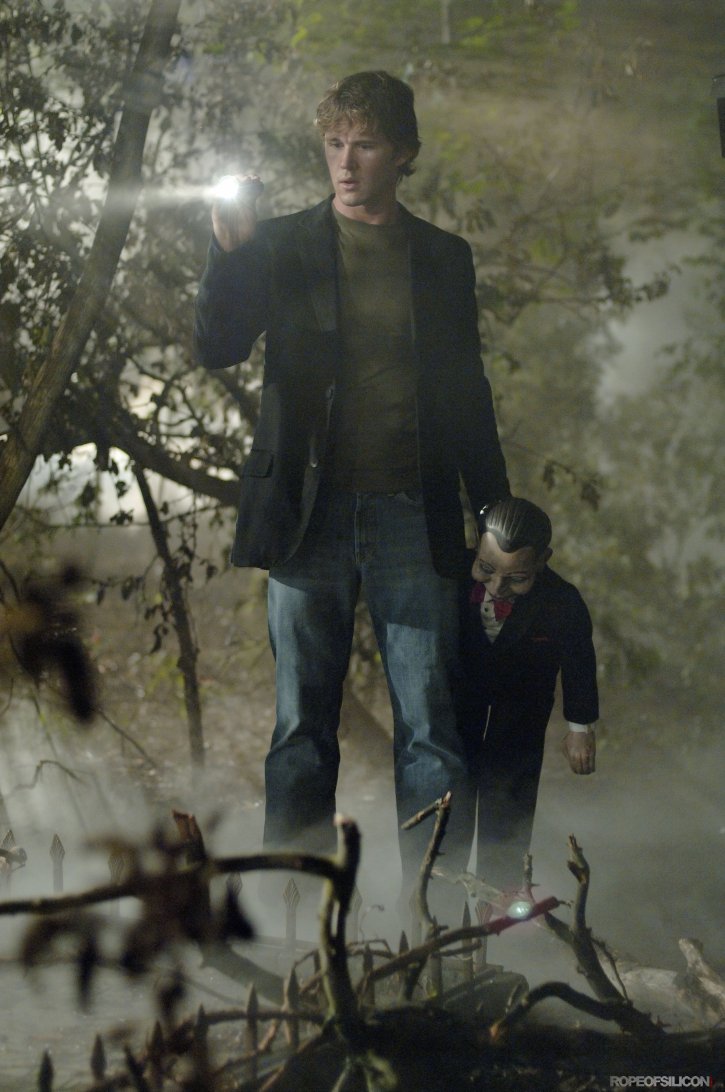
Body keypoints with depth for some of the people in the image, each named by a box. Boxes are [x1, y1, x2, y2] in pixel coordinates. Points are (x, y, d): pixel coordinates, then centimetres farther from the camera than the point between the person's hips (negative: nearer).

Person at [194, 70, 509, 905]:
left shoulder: (443, 259, 11)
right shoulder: (282, 246, 8)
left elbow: (467, 394, 14)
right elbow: (217, 348, -1)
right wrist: (229, 252, -16)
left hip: (413, 517, 0)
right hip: (309, 514, 0)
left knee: (432, 729, -2)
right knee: (301, 727, 4)